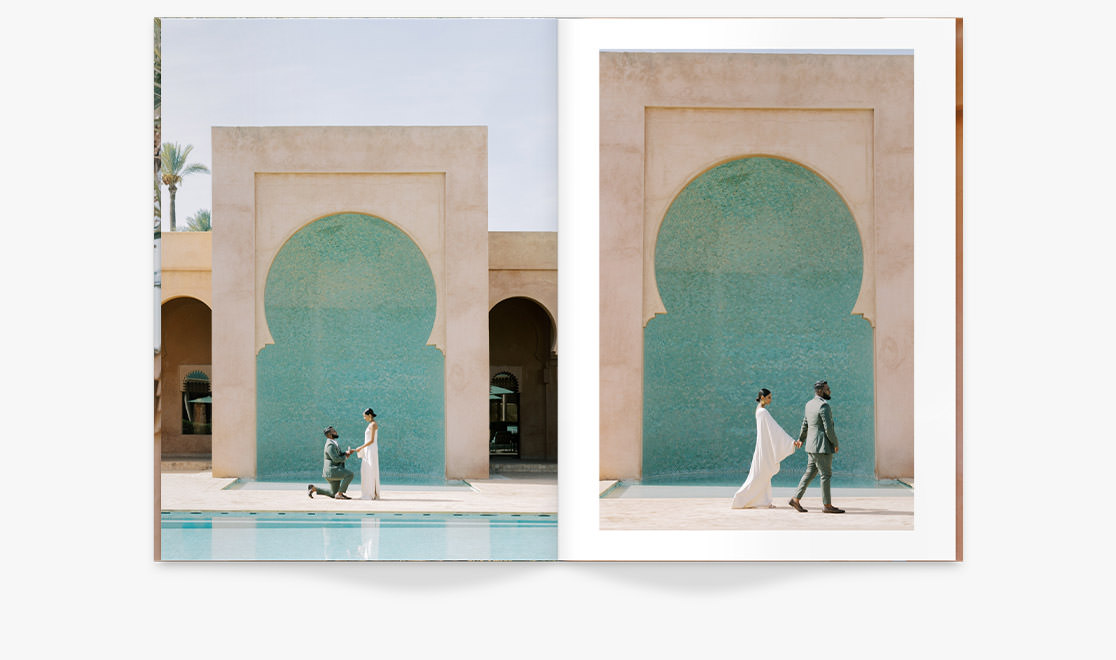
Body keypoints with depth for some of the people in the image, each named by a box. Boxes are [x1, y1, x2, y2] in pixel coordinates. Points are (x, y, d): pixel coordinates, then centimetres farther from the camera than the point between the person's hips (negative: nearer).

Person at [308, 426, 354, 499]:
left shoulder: (333, 443, 16)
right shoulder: (330, 445, -16)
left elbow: (339, 455, 21)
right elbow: (336, 459, -23)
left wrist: (346, 453, 2)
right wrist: (345, 457, -6)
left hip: (334, 472, 10)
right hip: (332, 471, -10)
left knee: (333, 494, 15)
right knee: (349, 475, -25)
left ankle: (313, 488, 17)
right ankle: (339, 494, -18)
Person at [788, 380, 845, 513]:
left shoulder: (809, 404, 12)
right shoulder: (823, 405, -16)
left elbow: (805, 424, 23)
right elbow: (828, 428, -20)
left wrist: (801, 439, 34)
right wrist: (835, 443, -9)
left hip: (812, 446, 9)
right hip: (822, 446, -9)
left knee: (810, 472, 13)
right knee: (826, 474, -2)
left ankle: (796, 499, 11)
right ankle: (827, 505, 3)